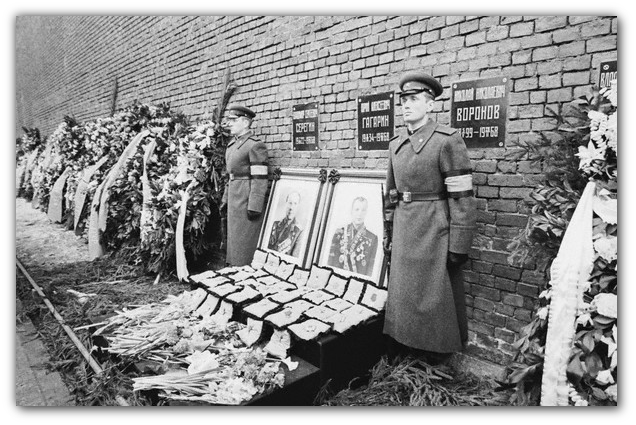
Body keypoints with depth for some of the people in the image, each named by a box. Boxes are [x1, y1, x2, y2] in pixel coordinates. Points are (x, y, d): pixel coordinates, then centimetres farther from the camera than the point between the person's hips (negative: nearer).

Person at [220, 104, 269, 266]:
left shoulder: (255, 145, -14)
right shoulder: (232, 144, 13)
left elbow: (260, 179, -18)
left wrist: (254, 207, -21)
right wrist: (225, 198, 18)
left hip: (247, 199, -9)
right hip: (234, 199, 9)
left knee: (244, 242, 0)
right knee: (234, 239, 16)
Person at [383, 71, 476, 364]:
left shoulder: (447, 140, -10)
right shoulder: (396, 144, 10)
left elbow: (462, 198, -13)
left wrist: (458, 247, -14)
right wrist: (388, 234, 15)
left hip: (434, 233, -6)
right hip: (403, 233, 6)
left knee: (434, 301, 5)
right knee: (401, 297, 14)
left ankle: (438, 362, 25)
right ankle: (400, 354, 33)